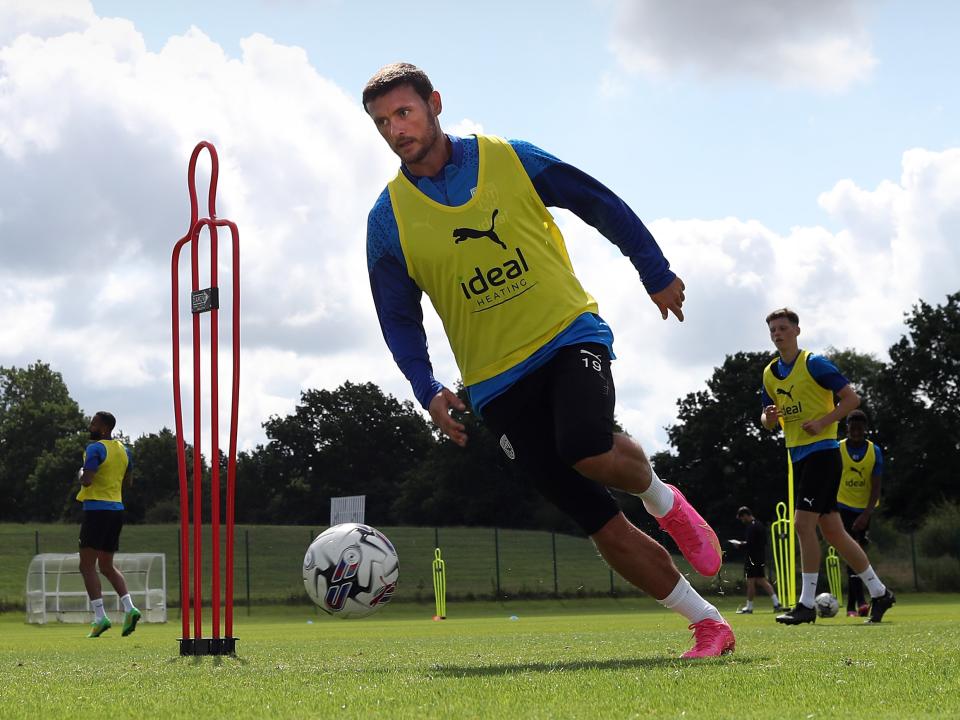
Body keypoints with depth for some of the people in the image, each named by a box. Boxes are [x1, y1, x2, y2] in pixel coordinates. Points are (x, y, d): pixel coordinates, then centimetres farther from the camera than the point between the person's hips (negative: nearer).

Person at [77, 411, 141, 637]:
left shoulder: (95, 449, -12)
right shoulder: (124, 450, 13)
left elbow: (87, 480, -21)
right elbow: (128, 480, 21)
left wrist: (82, 474, -1)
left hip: (97, 508, -8)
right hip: (117, 508, 8)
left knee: (87, 565, -4)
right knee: (106, 566, 16)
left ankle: (100, 617, -13)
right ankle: (129, 608, -1)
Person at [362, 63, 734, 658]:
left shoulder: (510, 160, -1)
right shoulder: (388, 219, 1)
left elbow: (603, 206, 9)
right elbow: (399, 319, 8)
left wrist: (658, 275, 11)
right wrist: (428, 391, -8)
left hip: (569, 335, -1)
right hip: (498, 381, 2)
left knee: (589, 450, -33)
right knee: (604, 527, -3)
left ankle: (663, 500, 1)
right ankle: (709, 625, 10)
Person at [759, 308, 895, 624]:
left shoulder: (814, 363, -8)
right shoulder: (770, 373, 13)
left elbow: (851, 397, -9)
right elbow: (767, 419, 19)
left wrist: (822, 422, -19)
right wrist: (769, 417, -4)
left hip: (821, 452, -8)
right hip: (798, 456, 8)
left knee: (803, 523, -15)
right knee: (832, 530, 8)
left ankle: (806, 604, -11)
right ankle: (879, 592, 18)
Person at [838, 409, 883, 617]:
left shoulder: (875, 452, -4)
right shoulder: (837, 450, -5)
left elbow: (876, 487, -8)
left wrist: (867, 514, -20)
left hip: (864, 509, 2)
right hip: (843, 506, -2)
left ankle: (851, 606, 12)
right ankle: (860, 601, -26)